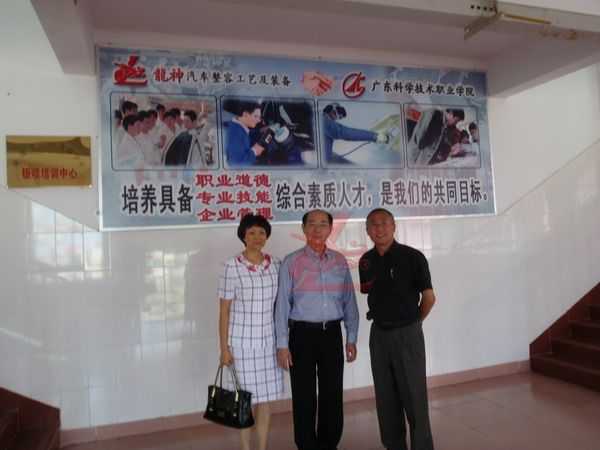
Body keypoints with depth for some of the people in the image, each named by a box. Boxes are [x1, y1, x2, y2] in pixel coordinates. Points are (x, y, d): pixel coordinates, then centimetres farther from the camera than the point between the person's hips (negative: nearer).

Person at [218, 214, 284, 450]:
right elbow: (224, 310, -6)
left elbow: (280, 304, 8)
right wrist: (224, 347, -7)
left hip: (269, 340, 4)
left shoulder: (275, 265, 2)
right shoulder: (232, 267, -10)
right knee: (247, 398, 7)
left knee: (265, 397, 12)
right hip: (242, 341, -3)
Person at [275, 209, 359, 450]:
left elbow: (349, 302, 8)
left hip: (332, 333, 3)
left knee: (333, 395, 12)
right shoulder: (291, 262, -3)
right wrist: (282, 344, -8)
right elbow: (282, 304, -4)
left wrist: (351, 338, 6)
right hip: (302, 334, -2)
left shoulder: (340, 261, 5)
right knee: (304, 398, 7)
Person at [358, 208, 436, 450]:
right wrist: (383, 318, 10)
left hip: (407, 333, -5)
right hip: (378, 333, 5)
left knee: (414, 397, 3)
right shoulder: (366, 261, 2)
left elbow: (429, 297, -5)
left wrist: (411, 322, 5)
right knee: (385, 398, 14)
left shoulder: (412, 257, -12)